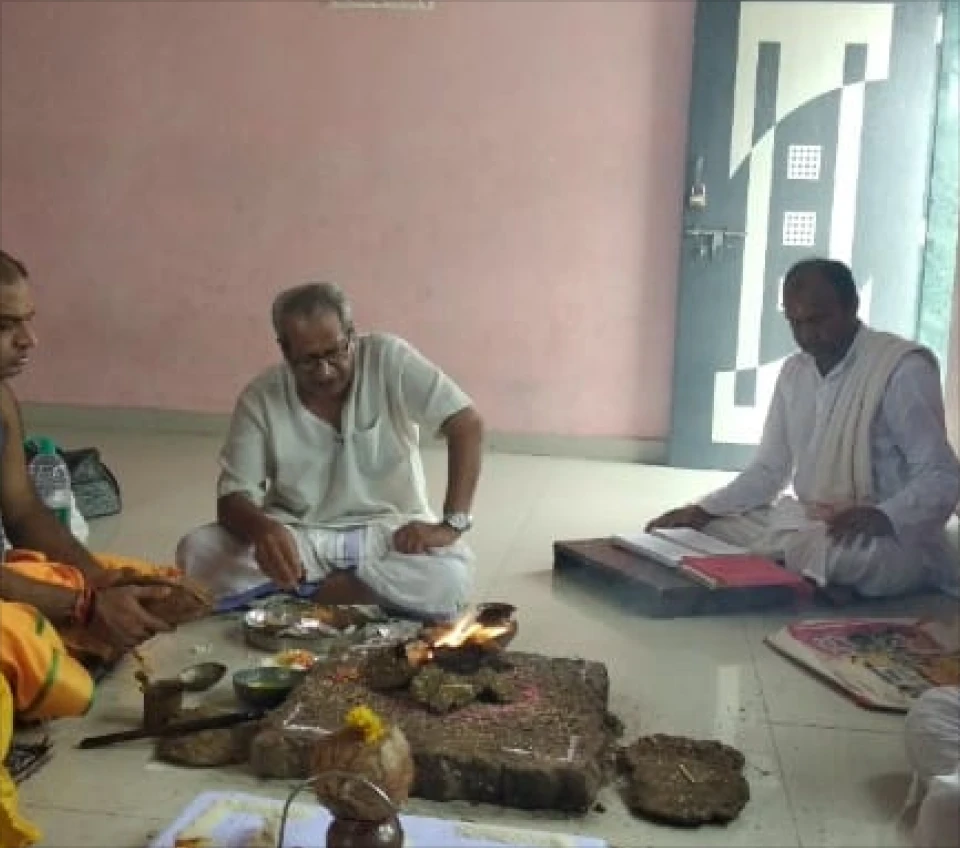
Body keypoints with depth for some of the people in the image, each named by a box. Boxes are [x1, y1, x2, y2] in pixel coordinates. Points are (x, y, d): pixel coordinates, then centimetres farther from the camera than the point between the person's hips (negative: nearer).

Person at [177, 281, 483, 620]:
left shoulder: (388, 359, -13)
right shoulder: (260, 398, -9)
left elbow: (466, 424, -16)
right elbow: (232, 499, -10)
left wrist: (452, 524, -25)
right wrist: (263, 529, -35)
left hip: (387, 534, -1)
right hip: (297, 537, 2)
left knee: (449, 578, -33)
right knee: (197, 553, -24)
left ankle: (297, 592, -14)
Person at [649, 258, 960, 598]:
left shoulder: (903, 368, -14)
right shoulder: (793, 371, 8)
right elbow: (770, 469, 12)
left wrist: (881, 517, -36)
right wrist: (704, 510, -3)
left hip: (889, 537, -7)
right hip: (806, 524, 7)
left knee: (808, 548, -38)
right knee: (704, 528, -7)